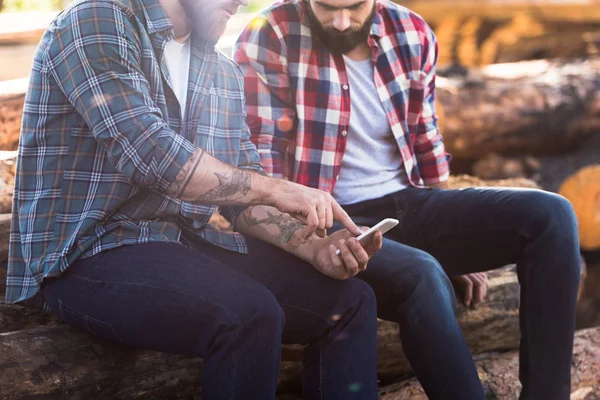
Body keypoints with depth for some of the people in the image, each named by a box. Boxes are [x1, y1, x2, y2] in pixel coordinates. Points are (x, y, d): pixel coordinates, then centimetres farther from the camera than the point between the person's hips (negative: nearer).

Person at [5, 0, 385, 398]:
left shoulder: (223, 73, 15)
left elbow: (245, 193, 11)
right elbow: (146, 151, -22)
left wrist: (314, 246, -7)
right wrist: (277, 189, -18)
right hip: (86, 253, -7)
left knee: (350, 299, -7)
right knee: (249, 314, -31)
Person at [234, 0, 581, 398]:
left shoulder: (413, 35, 6)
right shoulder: (268, 39, -9)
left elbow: (427, 145, 15)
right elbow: (260, 158, -12)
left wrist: (458, 245, 16)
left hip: (409, 205, 6)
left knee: (550, 215, -13)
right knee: (420, 275, -36)